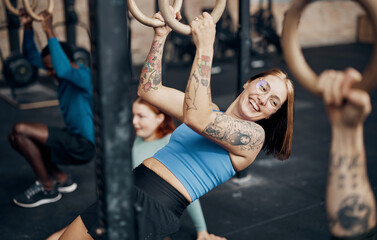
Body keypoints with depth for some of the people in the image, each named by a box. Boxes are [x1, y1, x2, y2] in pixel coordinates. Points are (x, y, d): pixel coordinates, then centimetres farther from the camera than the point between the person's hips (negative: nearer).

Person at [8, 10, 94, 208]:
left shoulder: (85, 76, -19)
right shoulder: (66, 76, 6)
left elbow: (63, 70, -42)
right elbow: (31, 55, 12)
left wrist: (50, 32, -39)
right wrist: (28, 27, -3)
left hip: (84, 145, -10)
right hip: (73, 141, 10)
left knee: (20, 130, -19)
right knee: (16, 138, 12)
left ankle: (48, 188, -5)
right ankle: (61, 178, 14)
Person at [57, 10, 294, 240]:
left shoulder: (254, 135, -6)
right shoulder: (210, 109, 15)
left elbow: (195, 118, -23)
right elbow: (149, 89, 13)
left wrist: (205, 47, -25)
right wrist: (161, 36, 7)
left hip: (152, 211, -7)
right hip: (131, 187, 8)